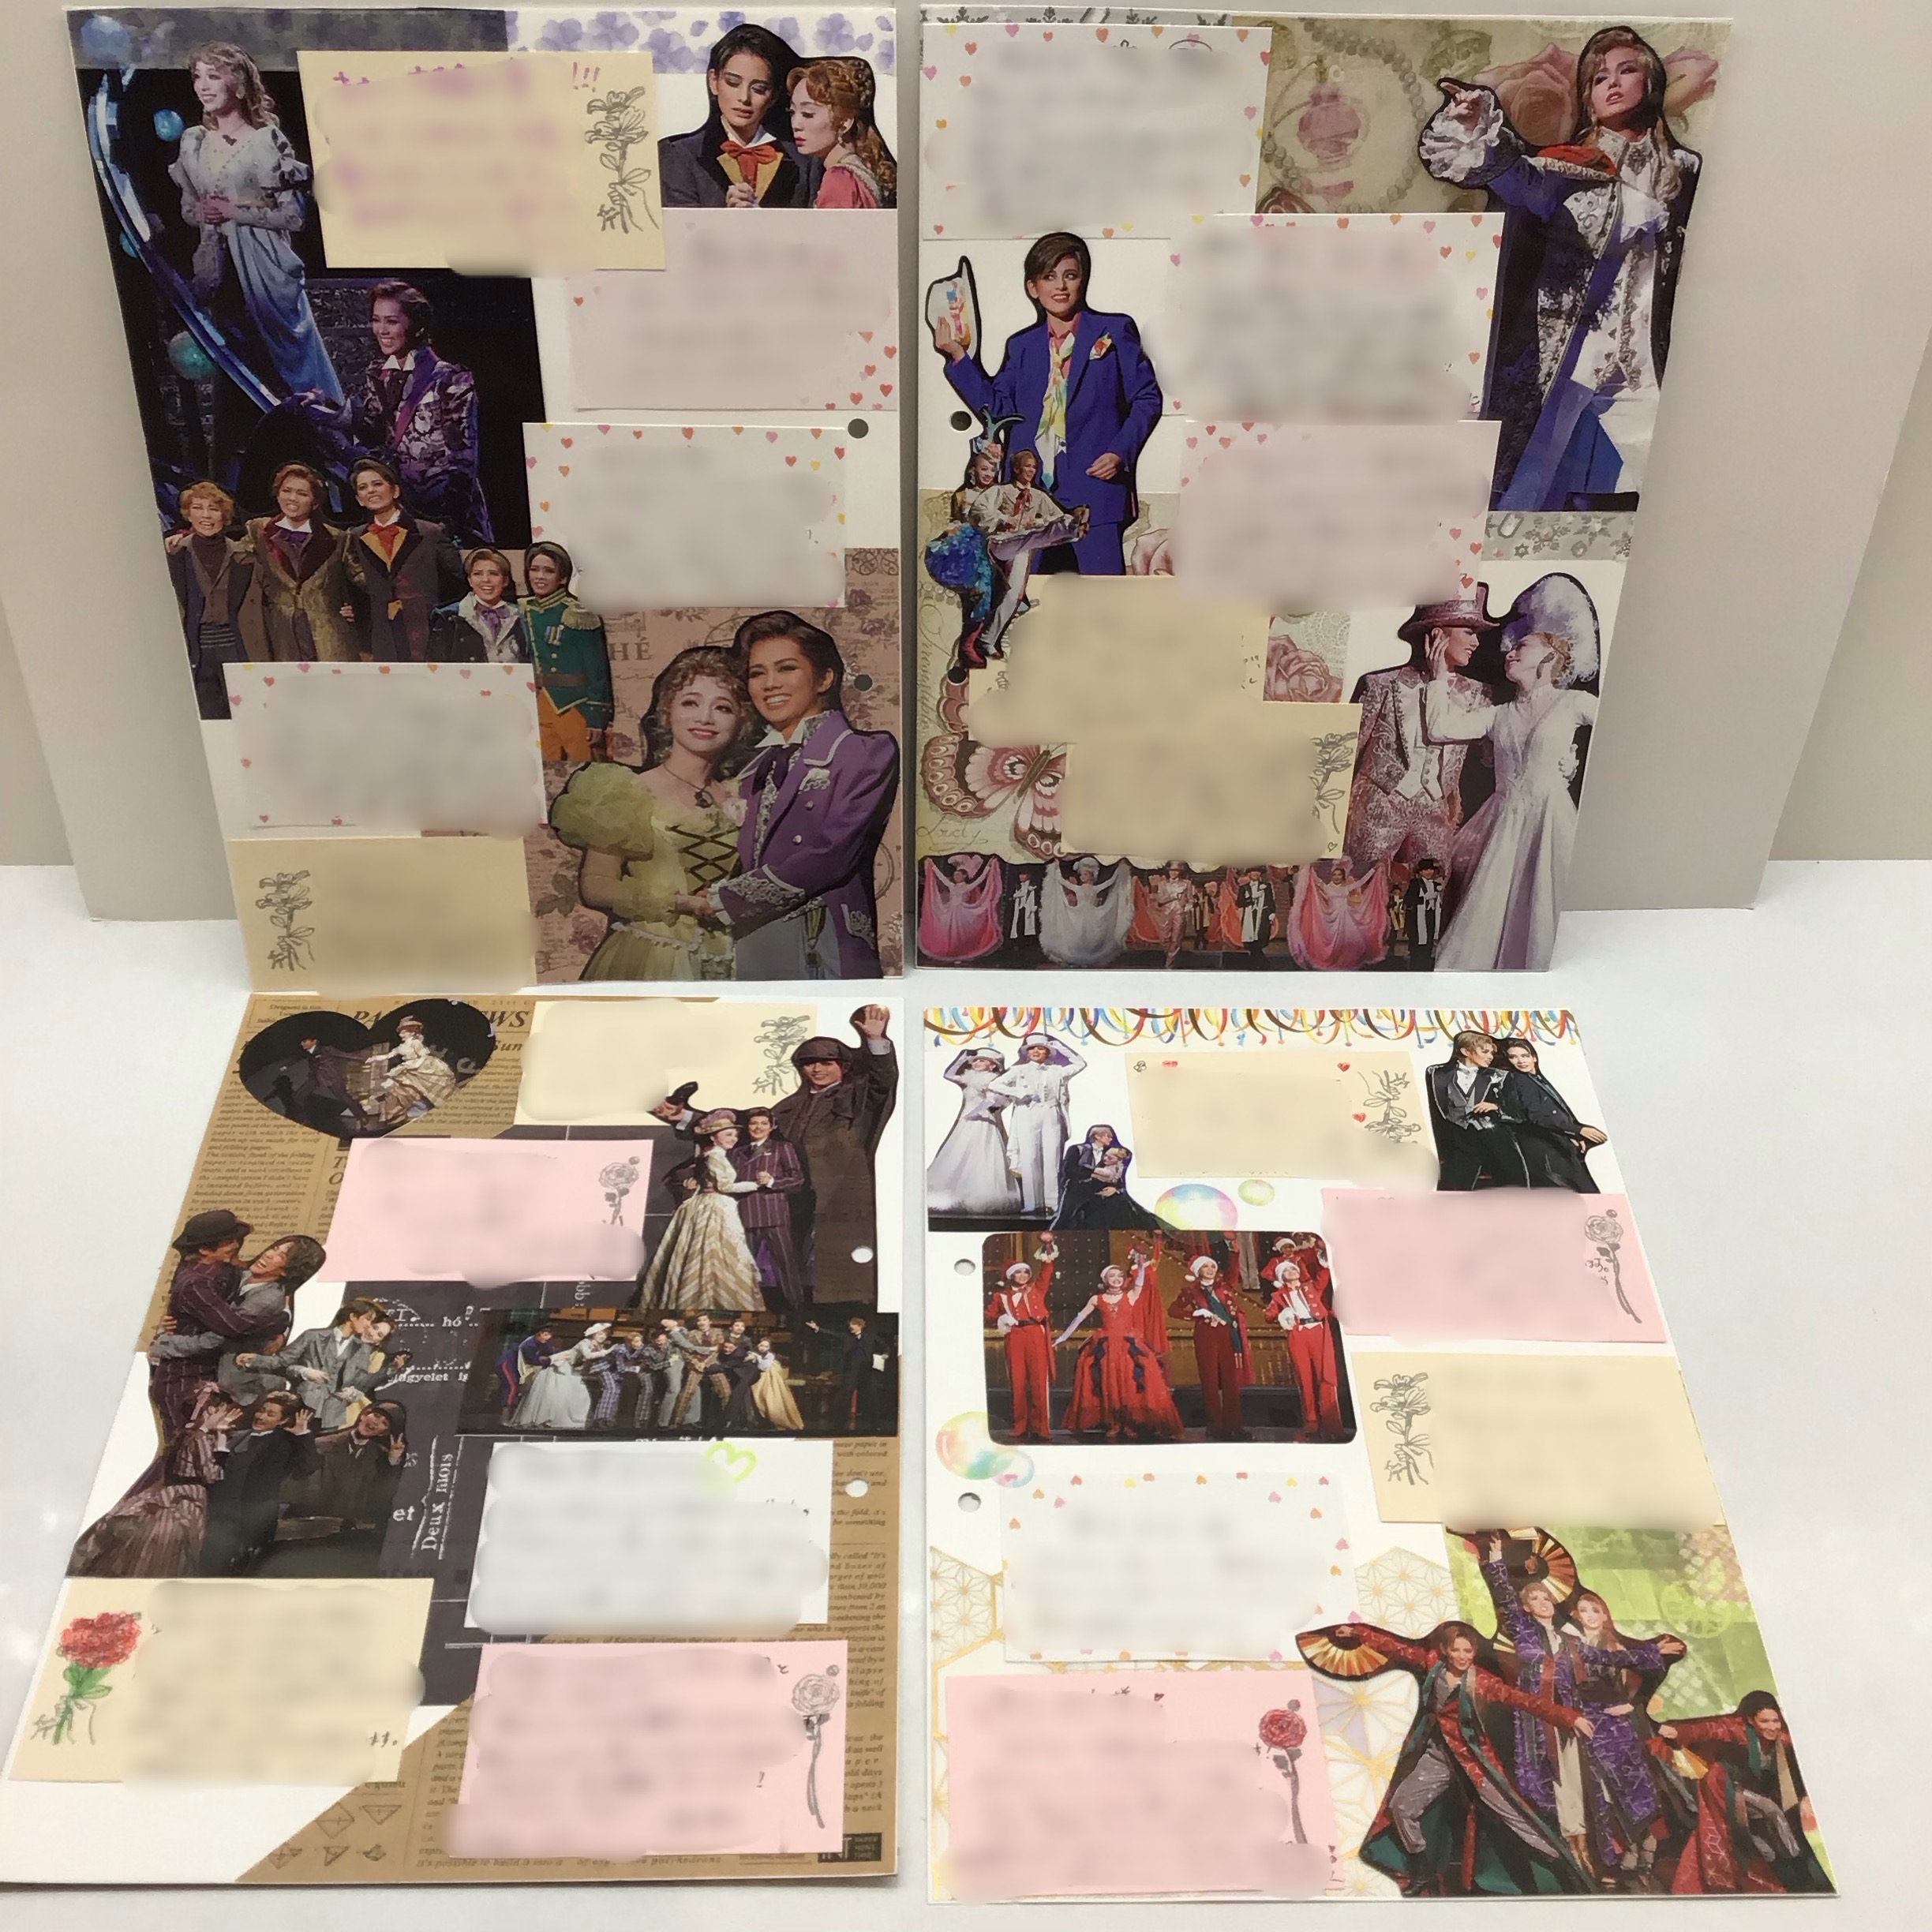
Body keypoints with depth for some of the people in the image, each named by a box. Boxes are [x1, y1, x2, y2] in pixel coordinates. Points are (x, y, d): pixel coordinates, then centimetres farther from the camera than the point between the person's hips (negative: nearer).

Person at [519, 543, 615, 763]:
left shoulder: (578, 616, -10)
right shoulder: (528, 613, 9)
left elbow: (598, 670, -10)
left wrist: (596, 719, -14)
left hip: (577, 706, -6)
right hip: (542, 704, 6)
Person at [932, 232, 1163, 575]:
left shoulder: (1115, 332, 6)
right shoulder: (1021, 346, 17)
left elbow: (1147, 398, 3)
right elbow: (997, 408, 10)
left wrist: (1121, 453, -10)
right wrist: (959, 357, 5)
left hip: (1094, 486, -4)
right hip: (1030, 492, 4)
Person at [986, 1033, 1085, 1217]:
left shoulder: (1056, 1071, 17)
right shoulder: (1019, 1070, 13)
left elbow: (1080, 1064, 13)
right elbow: (994, 1085, 5)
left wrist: (1062, 1048, 10)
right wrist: (1017, 1093, -7)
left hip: (1051, 1117, 1)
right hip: (1026, 1117, -1)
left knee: (1052, 1159, -6)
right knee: (1029, 1160, -7)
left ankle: (1053, 1204, -7)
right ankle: (1032, 1204, -7)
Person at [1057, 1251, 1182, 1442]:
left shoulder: (1131, 1296, 6)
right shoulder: (1097, 1299, 7)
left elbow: (1140, 1283, -12)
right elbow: (1079, 1318, 11)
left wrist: (1141, 1265, -23)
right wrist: (1063, 1337, 12)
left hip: (1129, 1347, 0)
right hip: (1105, 1348, 0)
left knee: (1131, 1385, -6)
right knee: (1109, 1386, -1)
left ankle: (1131, 1424, 2)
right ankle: (1113, 1426, 7)